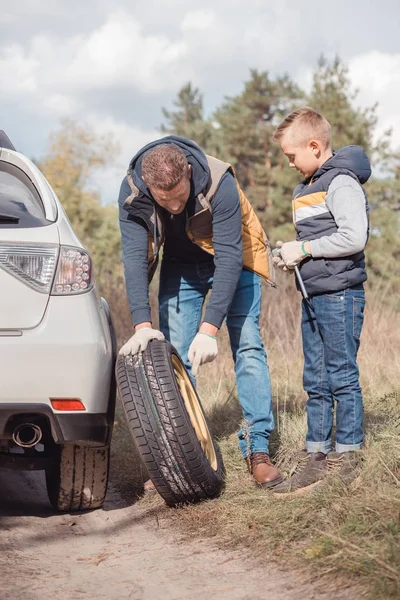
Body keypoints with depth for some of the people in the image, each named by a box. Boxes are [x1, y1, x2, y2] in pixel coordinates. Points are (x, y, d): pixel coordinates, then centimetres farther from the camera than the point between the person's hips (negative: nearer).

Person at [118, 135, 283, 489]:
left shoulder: (219, 183, -36)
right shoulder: (132, 192, -27)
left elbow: (230, 257, -36)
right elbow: (134, 257, -28)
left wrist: (209, 329, -42)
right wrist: (143, 325, -39)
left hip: (232, 258, -2)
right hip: (180, 264, 3)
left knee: (247, 345, -12)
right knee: (175, 354, -3)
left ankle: (258, 449, -8)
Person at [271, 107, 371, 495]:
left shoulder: (342, 183, -11)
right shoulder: (307, 188, 18)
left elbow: (354, 237, -21)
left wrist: (304, 248, -14)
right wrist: (293, 257, 7)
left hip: (339, 294, -9)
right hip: (313, 296, 9)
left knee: (342, 376, -3)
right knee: (315, 381, 10)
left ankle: (346, 456, 5)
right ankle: (315, 456, 15)